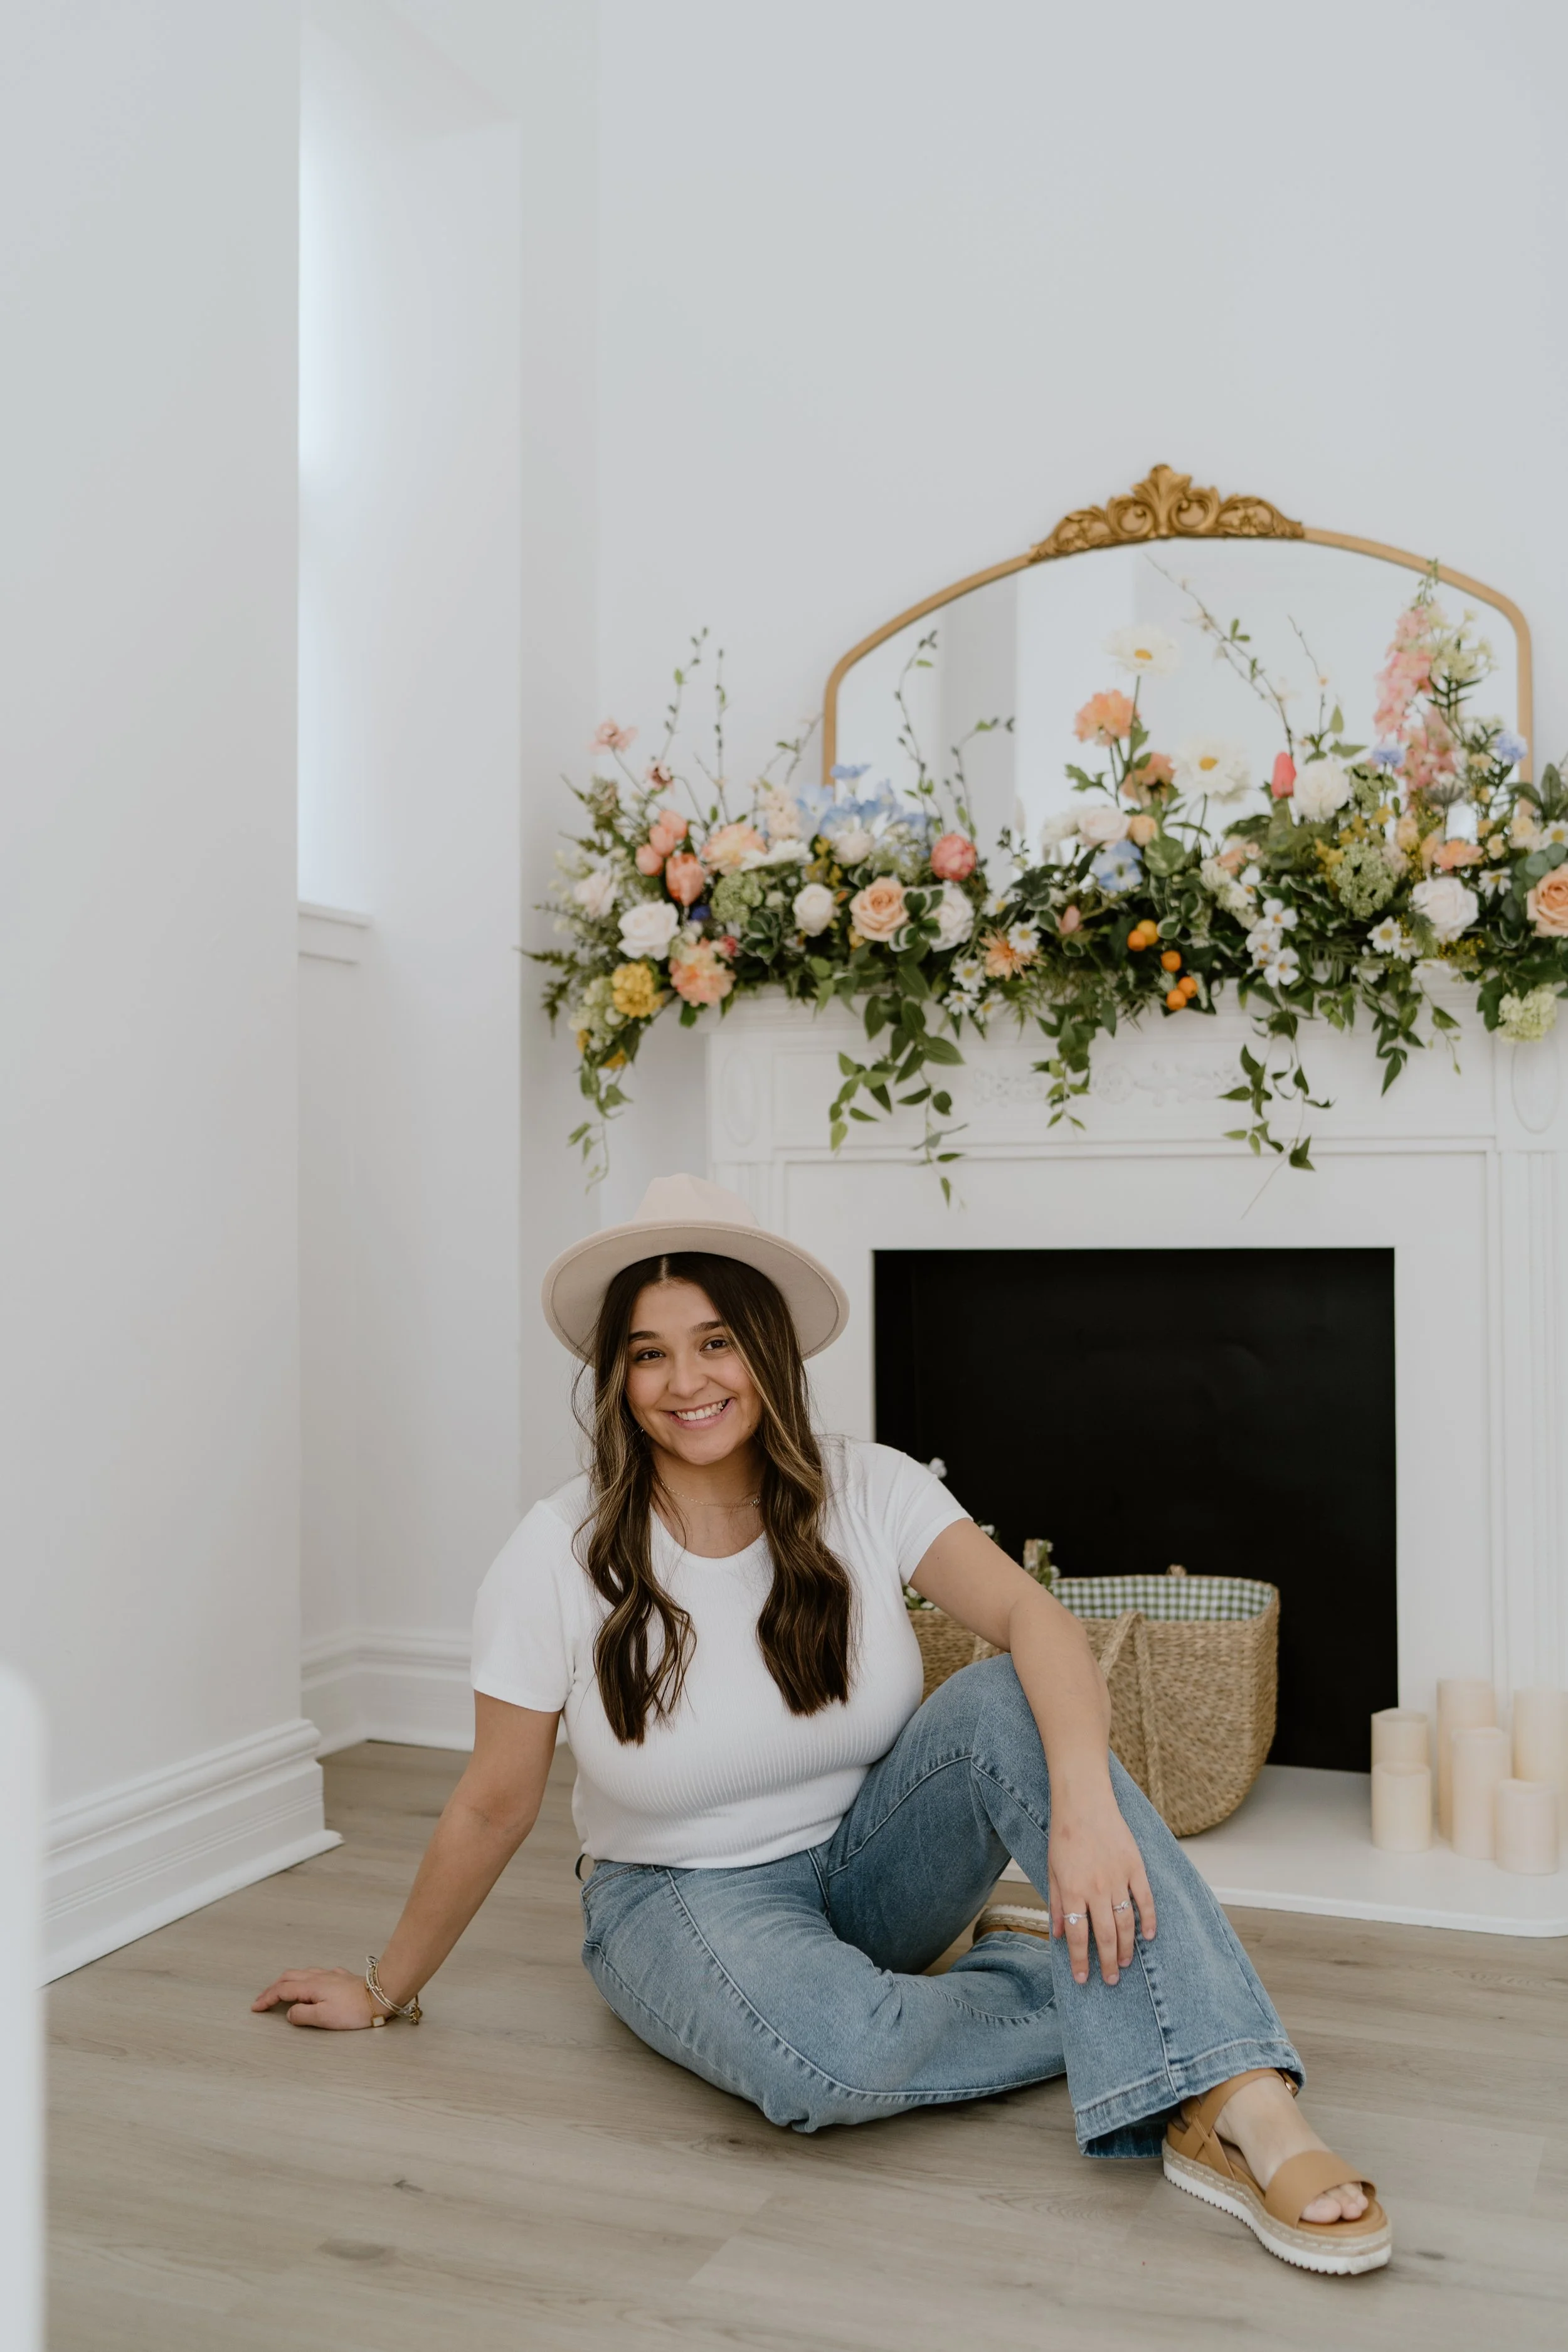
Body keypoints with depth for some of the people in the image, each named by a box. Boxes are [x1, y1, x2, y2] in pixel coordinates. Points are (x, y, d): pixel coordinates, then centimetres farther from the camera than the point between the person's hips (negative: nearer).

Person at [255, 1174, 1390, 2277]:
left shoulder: (867, 1493, -14)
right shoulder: (560, 1557, -17)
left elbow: (1035, 1620, -29)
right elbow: (494, 1807, -6)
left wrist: (1086, 1806, -47)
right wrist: (388, 1990, 3)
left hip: (870, 1862, 2)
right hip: (686, 1900, -1)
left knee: (1007, 1702, -30)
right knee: (828, 2056, -37)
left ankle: (1240, 2110, -35)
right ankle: (1072, 1977, -8)